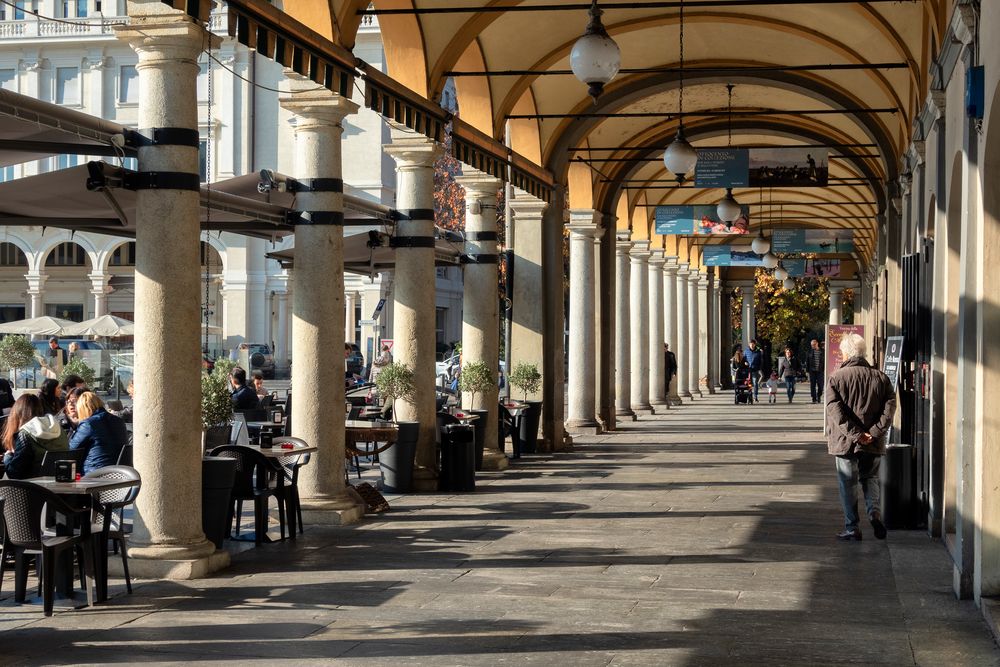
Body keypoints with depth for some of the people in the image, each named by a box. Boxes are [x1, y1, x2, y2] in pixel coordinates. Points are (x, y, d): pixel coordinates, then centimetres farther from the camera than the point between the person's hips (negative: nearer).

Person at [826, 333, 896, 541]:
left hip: (846, 442, -3)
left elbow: (835, 411, -15)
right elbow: (890, 406, -5)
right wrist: (874, 432, -9)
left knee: (848, 483, 7)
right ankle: (874, 511, -3)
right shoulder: (880, 377, 3)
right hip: (873, 444, 3)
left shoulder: (836, 378, -5)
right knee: (870, 478, 20)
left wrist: (855, 434, -15)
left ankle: (852, 528, 8)